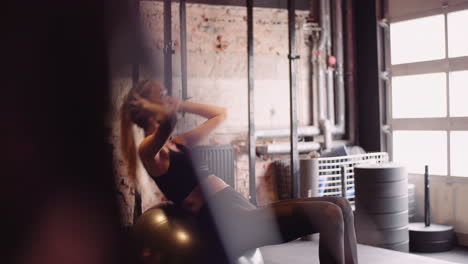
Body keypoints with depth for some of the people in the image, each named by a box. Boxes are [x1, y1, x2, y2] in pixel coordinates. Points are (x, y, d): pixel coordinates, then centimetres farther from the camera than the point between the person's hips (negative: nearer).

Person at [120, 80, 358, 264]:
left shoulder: (178, 143, 24)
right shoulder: (149, 150, -3)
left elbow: (219, 114, 35)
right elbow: (169, 120, -27)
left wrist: (180, 103, 29)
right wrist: (146, 106, -7)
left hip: (241, 215, 10)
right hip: (227, 223, -10)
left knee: (340, 206, 2)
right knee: (328, 215, -22)